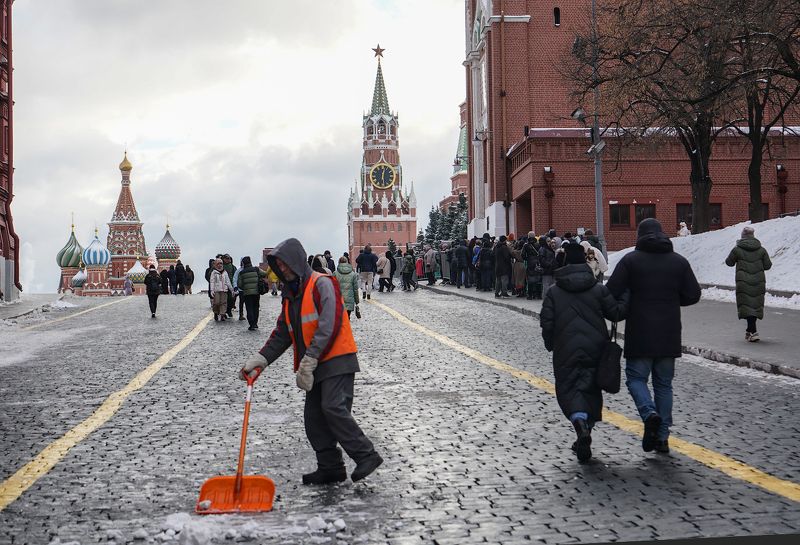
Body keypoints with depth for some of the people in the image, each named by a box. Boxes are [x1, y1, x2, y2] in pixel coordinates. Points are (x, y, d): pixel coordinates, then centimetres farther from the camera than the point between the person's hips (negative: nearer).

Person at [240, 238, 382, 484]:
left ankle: (366, 455, -9)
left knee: (333, 408, -19)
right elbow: (282, 335, 19)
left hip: (336, 360, -9)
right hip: (314, 366, 9)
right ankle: (330, 467, 14)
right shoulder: (290, 295, 18)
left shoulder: (322, 284, -10)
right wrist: (260, 359, 7)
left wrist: (309, 359, -22)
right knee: (314, 417, 7)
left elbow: (329, 327, -20)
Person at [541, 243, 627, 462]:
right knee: (590, 388, 12)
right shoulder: (599, 289, 2)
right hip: (595, 349, 2)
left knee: (568, 387, 3)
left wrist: (550, 344, 12)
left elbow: (547, 323, -2)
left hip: (566, 352, -2)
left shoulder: (554, 291, 0)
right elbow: (616, 313, -1)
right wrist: (626, 301, 16)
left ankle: (580, 422, -26)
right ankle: (584, 438, 13)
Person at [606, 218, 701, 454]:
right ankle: (662, 437, 10)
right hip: (669, 335, 3)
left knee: (636, 377, 8)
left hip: (640, 334, -3)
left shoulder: (631, 260, -6)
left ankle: (649, 413, -19)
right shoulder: (679, 261, 4)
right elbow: (693, 295, 4)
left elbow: (611, 292, -12)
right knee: (664, 383, 12)